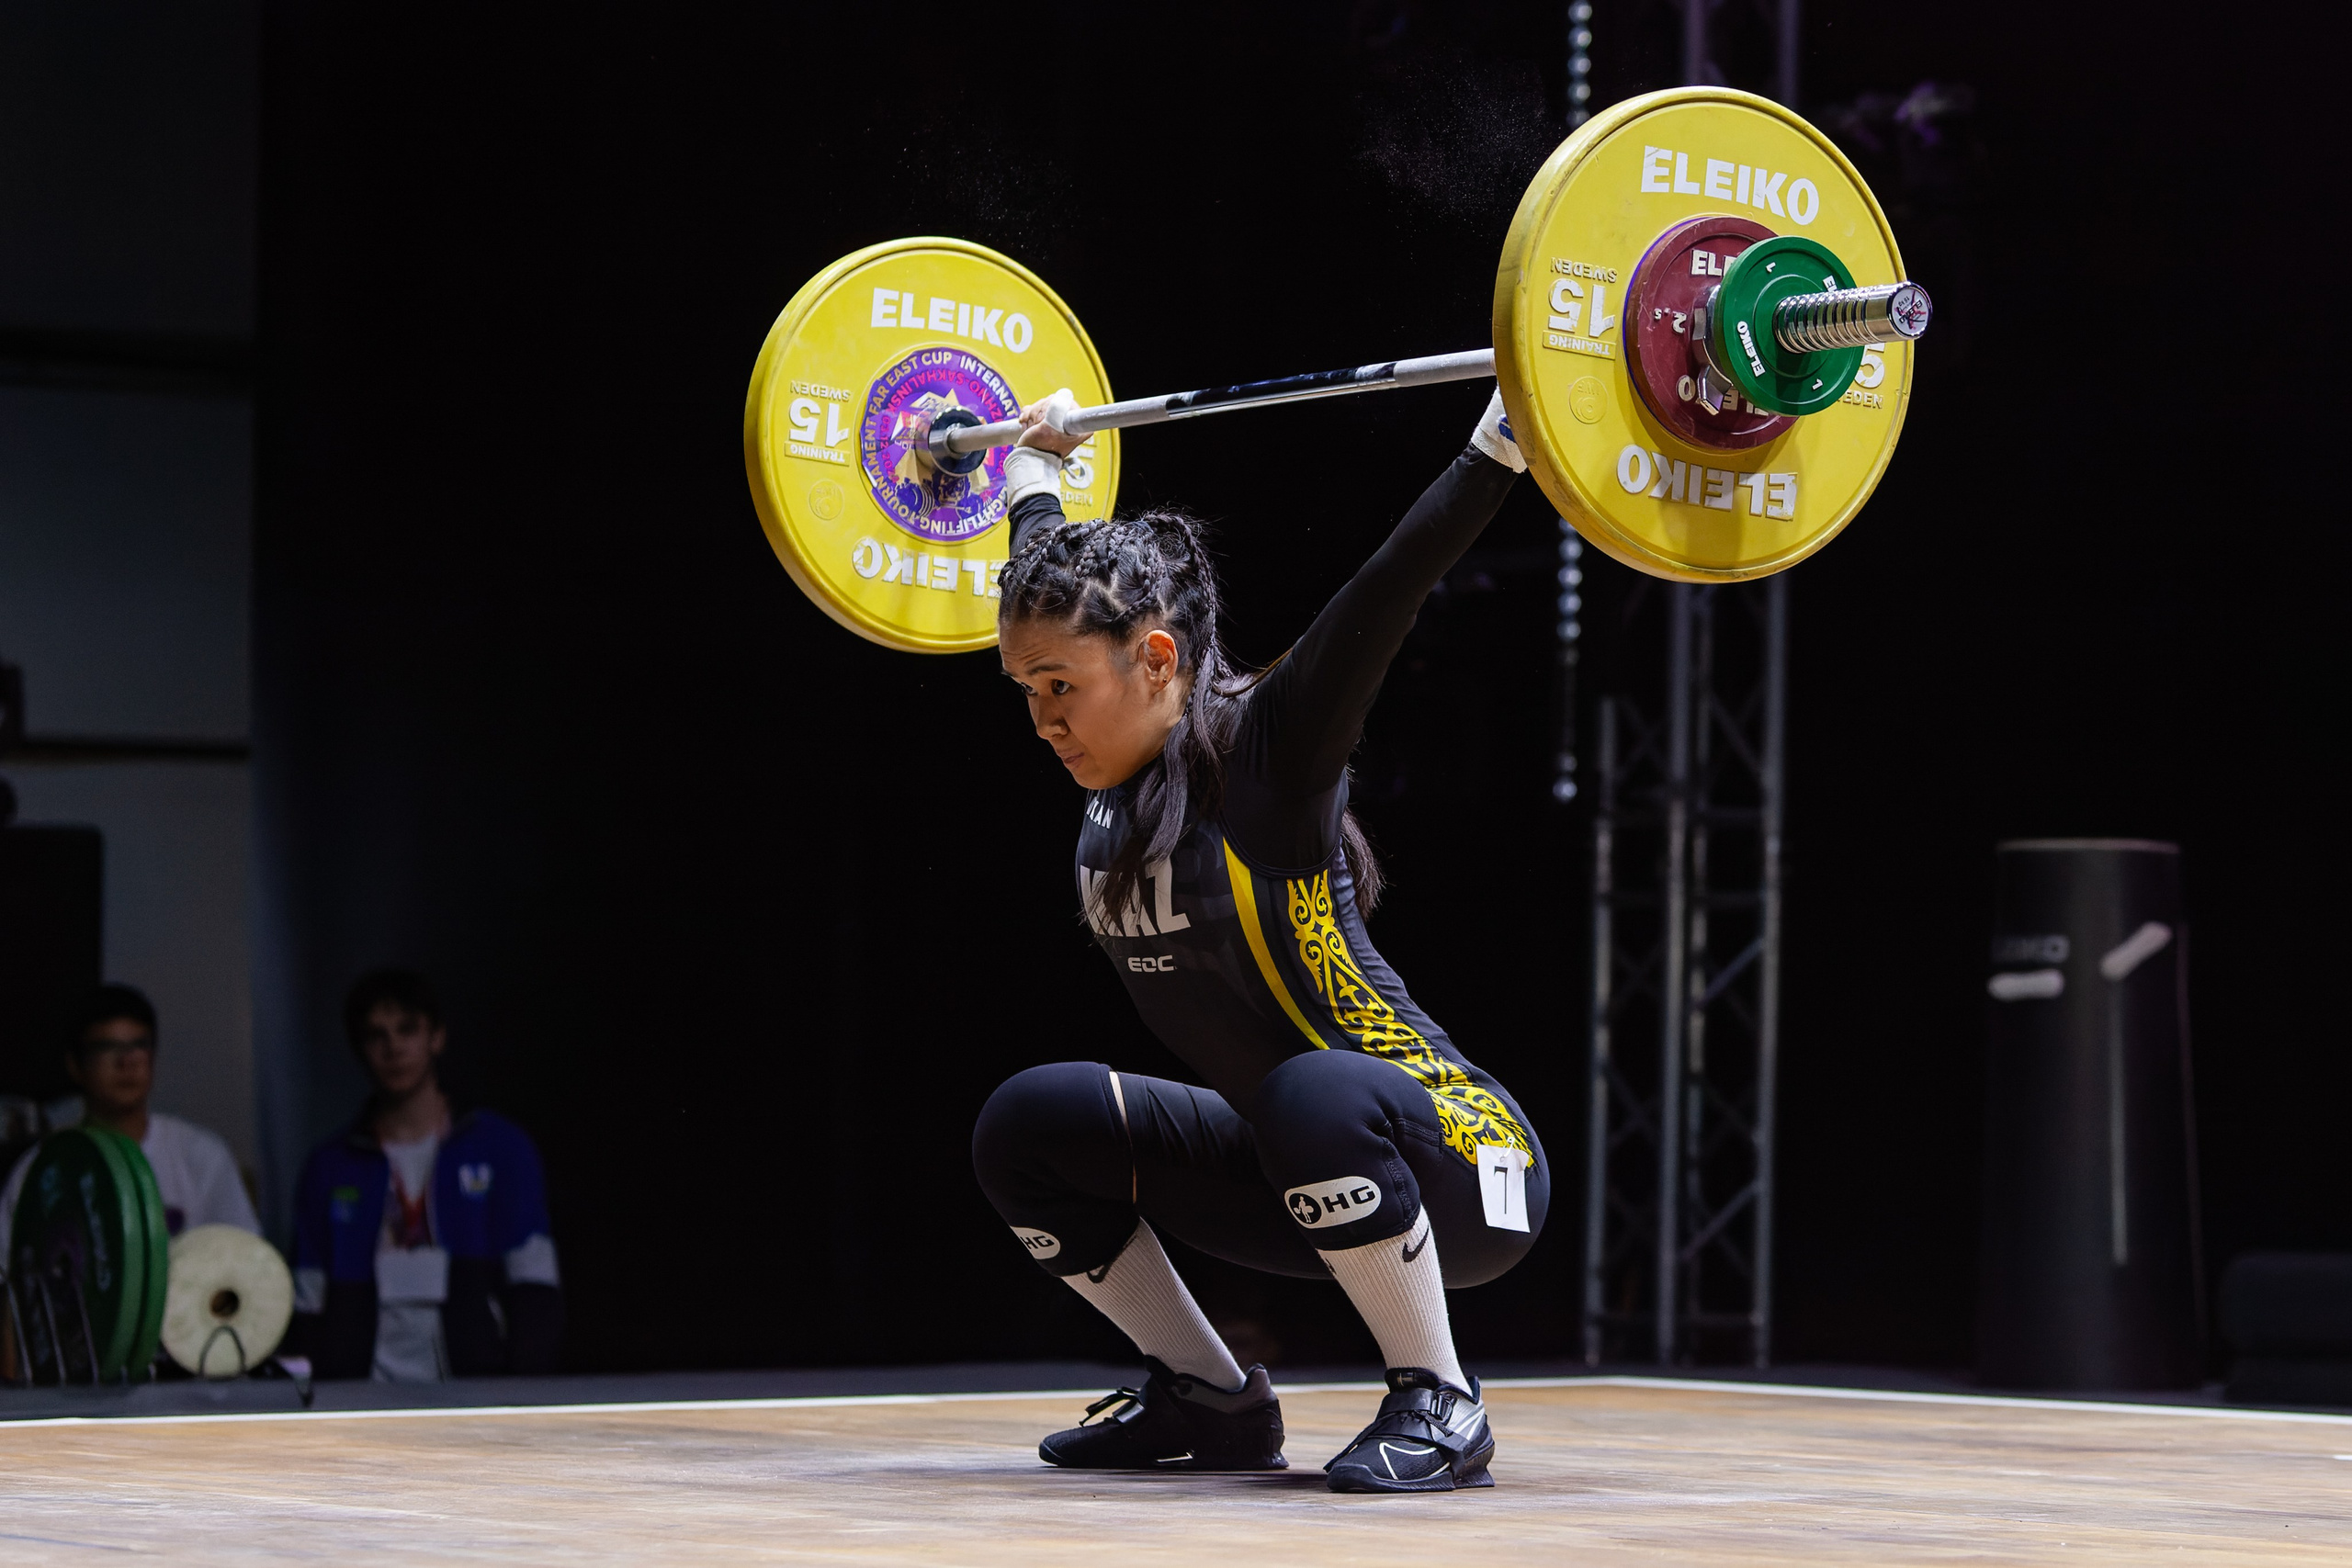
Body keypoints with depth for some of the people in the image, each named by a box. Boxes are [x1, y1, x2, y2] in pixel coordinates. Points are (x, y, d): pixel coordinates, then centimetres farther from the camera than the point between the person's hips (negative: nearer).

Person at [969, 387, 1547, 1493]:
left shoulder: (1266, 755, -19)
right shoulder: (1112, 780, 1)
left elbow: (1396, 580, -30)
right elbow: (1055, 577, 18)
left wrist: (1513, 424, -35)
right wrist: (1032, 467, 33)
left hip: (1462, 1173, -8)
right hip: (1306, 1178, 8)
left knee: (1316, 1094, -38)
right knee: (1026, 1130, 3)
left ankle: (1440, 1408, -20)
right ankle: (1210, 1403, 11)